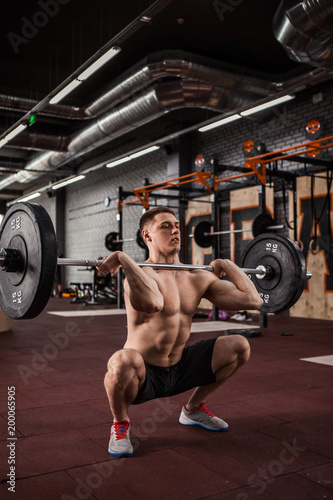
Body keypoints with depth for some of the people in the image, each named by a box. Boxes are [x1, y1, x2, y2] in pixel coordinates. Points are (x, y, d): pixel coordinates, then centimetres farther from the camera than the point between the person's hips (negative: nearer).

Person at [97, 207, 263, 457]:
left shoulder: (199, 277, 0)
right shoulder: (141, 274, -22)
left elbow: (252, 299, -5)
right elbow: (153, 303, -48)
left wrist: (228, 265, 4)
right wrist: (123, 258, -41)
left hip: (178, 370, 7)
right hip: (142, 374, -6)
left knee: (240, 346, 2)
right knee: (124, 361, -41)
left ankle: (193, 409, 21)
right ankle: (120, 425, -4)